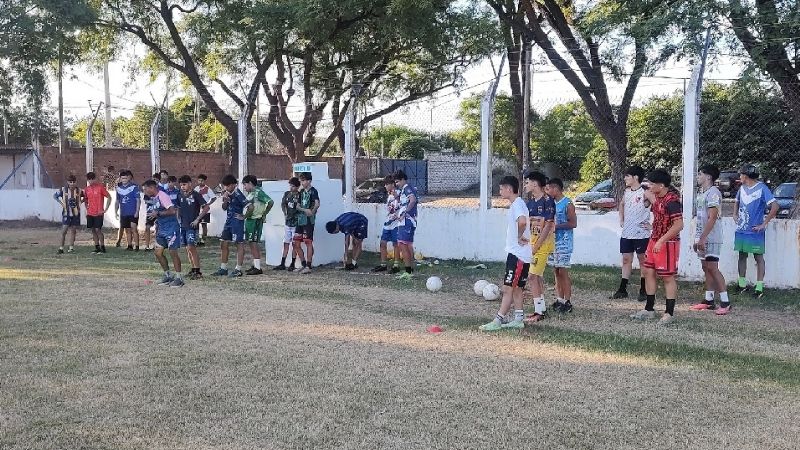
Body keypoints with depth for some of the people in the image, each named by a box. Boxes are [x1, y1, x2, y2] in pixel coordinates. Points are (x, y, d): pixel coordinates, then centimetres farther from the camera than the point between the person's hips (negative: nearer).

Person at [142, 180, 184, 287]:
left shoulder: (162, 196, -16)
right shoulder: (152, 199, 12)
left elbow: (172, 211, -24)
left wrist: (158, 214, -21)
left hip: (171, 227, -9)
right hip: (161, 229, 9)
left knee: (173, 252, -7)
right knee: (158, 252, 7)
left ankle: (179, 277, 1)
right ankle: (168, 275, 20)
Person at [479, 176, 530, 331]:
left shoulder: (517, 204, -17)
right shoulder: (517, 204, 15)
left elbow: (522, 221, -37)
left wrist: (520, 237, -22)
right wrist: (520, 237, 11)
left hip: (518, 255, -10)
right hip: (515, 253, 10)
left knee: (508, 289, -7)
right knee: (516, 288, 13)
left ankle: (497, 321, -5)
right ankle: (518, 319, 18)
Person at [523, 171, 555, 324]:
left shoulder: (547, 201, -15)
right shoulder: (530, 202, 10)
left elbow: (548, 225, -18)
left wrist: (536, 246, -19)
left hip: (543, 242, -9)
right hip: (533, 241, 9)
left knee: (533, 276, -11)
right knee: (538, 276, 15)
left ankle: (538, 312, -7)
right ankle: (541, 308, 25)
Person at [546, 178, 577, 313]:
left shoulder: (567, 204, -10)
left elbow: (573, 223, -15)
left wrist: (556, 226, -18)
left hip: (563, 243, -7)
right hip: (552, 241, 7)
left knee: (563, 272, -6)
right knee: (556, 271, 9)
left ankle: (567, 302, -1)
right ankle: (559, 299, 16)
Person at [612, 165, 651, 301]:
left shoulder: (645, 193, -12)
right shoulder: (627, 192, 10)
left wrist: (652, 224, -14)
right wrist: (621, 219, 18)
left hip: (641, 234, -7)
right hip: (627, 233, 7)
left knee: (643, 261, 3)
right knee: (626, 260, 9)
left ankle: (643, 291, 10)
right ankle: (622, 289, 14)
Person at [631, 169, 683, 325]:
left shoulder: (672, 200, -22)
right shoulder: (658, 196, 5)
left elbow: (679, 225, -27)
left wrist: (661, 241, -27)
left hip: (667, 243, -10)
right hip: (655, 240, 10)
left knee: (668, 277, -1)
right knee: (648, 271, 12)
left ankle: (669, 313, 8)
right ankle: (649, 309, 22)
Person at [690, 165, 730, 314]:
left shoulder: (713, 193, -13)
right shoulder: (701, 193, 16)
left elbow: (712, 218, -20)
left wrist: (702, 238, -22)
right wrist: (697, 238, 17)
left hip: (711, 238, -9)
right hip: (702, 238, 9)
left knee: (712, 268, -11)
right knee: (706, 268, 10)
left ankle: (725, 302, -8)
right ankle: (708, 300, 15)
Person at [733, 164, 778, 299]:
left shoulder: (762, 188, -13)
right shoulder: (742, 188, 8)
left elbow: (775, 207, -19)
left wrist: (764, 224, -18)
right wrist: (735, 214, 11)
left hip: (755, 231, -7)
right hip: (741, 230, 7)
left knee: (759, 258, 1)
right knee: (742, 256, 12)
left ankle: (759, 288, 2)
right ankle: (742, 284, 23)